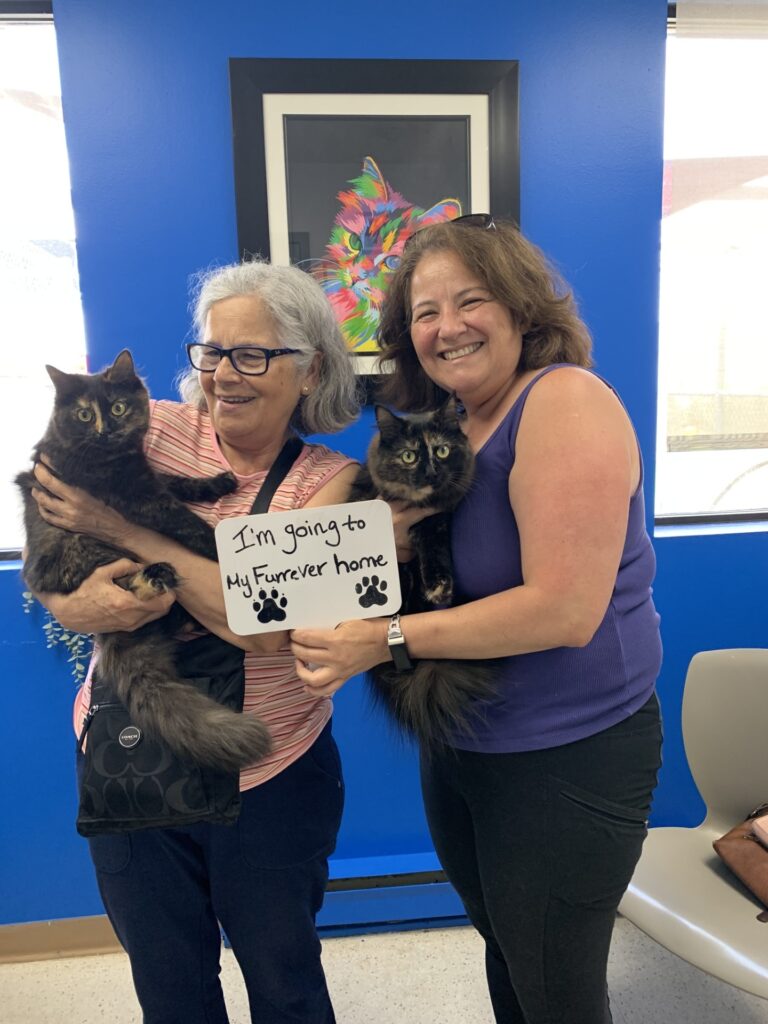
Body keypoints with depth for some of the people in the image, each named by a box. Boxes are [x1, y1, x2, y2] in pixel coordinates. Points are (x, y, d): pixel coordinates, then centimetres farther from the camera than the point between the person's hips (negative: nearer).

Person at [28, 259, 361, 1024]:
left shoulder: (329, 480, -11)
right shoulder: (145, 431, -7)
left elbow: (270, 624, -25)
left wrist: (126, 528, -24)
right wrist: (78, 606, -26)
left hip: (272, 775, -1)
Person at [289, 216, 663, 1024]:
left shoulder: (564, 400, -20)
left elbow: (564, 610, -28)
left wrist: (386, 641, -24)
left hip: (566, 759, -7)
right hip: (457, 743, 7)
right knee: (506, 957, 27)